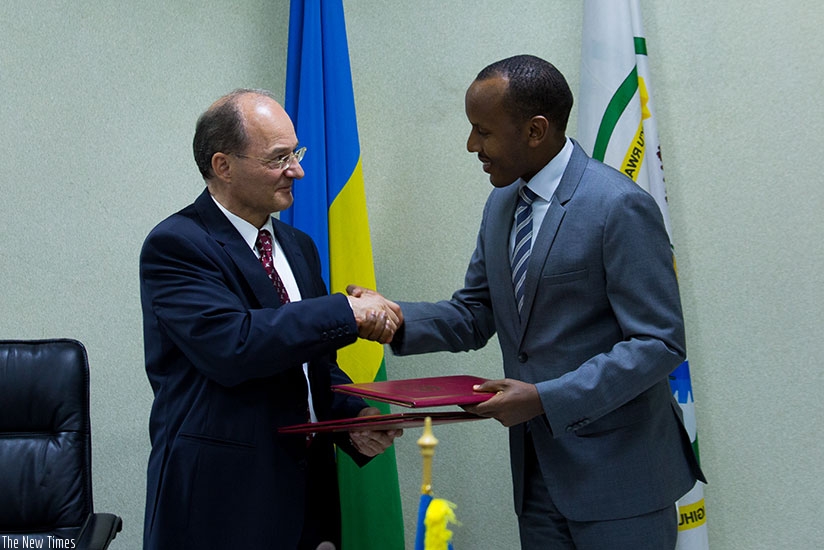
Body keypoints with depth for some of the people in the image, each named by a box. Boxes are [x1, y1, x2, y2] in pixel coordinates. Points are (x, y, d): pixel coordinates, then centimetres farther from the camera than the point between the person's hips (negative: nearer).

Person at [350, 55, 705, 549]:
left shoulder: (620, 207, -17)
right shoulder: (502, 203, 9)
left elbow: (660, 343, -18)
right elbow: (475, 316, 13)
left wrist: (546, 398, -24)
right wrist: (396, 318, -6)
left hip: (615, 471, -7)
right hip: (537, 469, 7)